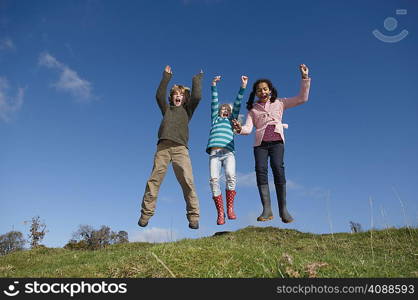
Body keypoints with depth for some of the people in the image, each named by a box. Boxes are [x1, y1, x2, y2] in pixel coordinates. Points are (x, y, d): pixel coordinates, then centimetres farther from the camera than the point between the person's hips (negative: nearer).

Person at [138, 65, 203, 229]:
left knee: (187, 181, -13)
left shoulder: (187, 110, 24)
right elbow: (159, 95, 16)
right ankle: (146, 214, -6)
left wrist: (197, 79, 21)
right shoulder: (167, 109, 29)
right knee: (154, 180, -9)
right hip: (163, 147, 2)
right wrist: (166, 77, 21)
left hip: (180, 148, -2)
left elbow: (197, 97, 9)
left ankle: (193, 216, -11)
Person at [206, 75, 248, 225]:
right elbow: (214, 102, 23)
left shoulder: (231, 120, 30)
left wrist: (243, 86, 15)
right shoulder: (215, 118, 31)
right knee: (214, 180, -19)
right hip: (214, 152, 0)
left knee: (230, 176, -26)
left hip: (228, 152, 0)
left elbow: (237, 104, 22)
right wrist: (214, 85, 15)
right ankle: (220, 213, -16)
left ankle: (230, 208, -17)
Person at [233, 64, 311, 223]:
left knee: (278, 168, -23)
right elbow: (248, 128, 6)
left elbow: (302, 98, 12)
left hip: (276, 141, -1)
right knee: (260, 170, -20)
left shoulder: (279, 103, 18)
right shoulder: (253, 109, 19)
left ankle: (283, 208, -18)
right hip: (260, 143, 1)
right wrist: (240, 129, -16)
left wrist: (305, 78, 6)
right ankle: (267, 209, -21)